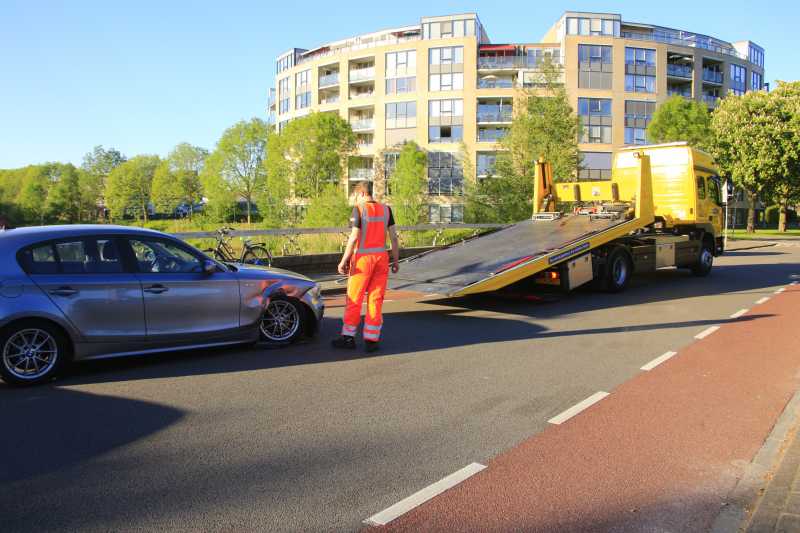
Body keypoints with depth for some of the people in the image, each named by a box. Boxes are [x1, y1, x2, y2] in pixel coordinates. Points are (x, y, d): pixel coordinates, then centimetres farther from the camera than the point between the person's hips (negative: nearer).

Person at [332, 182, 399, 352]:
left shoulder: (359, 209, -8)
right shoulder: (385, 209, 6)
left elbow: (354, 237, -15)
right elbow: (393, 237, 3)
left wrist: (344, 260, -10)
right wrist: (395, 260, 11)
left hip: (362, 258, -4)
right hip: (381, 257, 4)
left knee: (354, 300, 7)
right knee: (376, 300, 7)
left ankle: (348, 337, 16)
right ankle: (371, 340, 10)